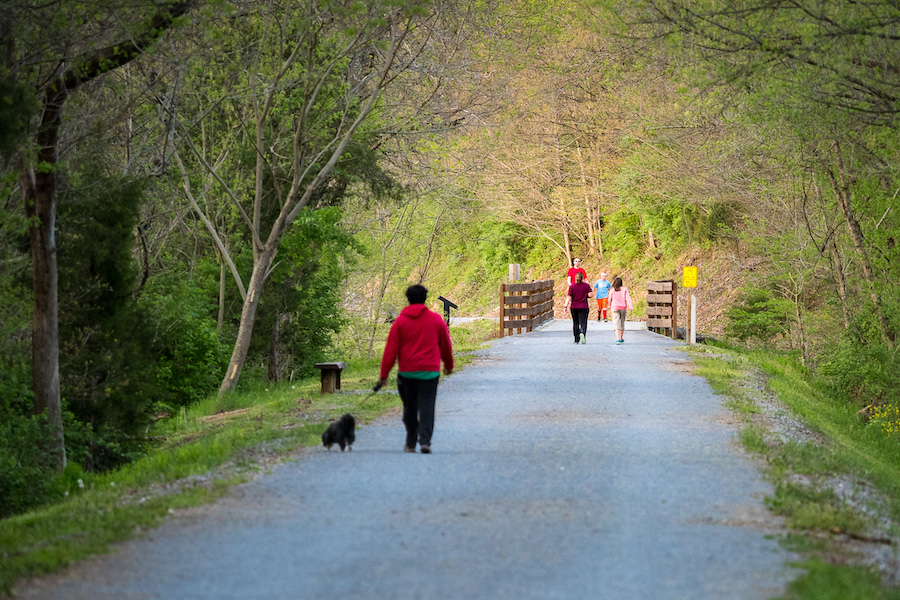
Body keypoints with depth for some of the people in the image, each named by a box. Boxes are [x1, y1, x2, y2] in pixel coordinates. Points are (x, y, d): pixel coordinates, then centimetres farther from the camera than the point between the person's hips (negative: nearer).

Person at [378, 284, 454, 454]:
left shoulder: (400, 321, -1)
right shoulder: (436, 319, 2)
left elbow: (391, 350, -3)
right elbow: (446, 346, 12)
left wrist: (384, 374, 0)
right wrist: (449, 365, 29)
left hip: (407, 372, 0)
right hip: (430, 372, 0)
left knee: (410, 408, 11)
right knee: (426, 407, -3)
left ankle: (410, 444, 18)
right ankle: (425, 441, -18)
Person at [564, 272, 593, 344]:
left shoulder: (572, 286, 0)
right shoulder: (586, 286, -2)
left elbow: (569, 297, -5)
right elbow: (590, 295, -7)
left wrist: (566, 306, -5)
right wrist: (592, 291, 14)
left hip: (574, 307, 1)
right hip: (583, 307, -1)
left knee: (575, 323, 13)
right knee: (583, 323, -3)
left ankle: (576, 340, 15)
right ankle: (582, 333, -34)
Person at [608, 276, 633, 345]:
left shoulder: (612, 290, -1)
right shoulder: (624, 289, 1)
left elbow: (610, 299, 7)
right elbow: (628, 298, -7)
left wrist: (610, 306, 24)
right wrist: (630, 306, -13)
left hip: (615, 308, -2)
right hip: (623, 308, 2)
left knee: (616, 323, -8)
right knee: (622, 323, 17)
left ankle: (618, 339, -24)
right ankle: (621, 338, 28)